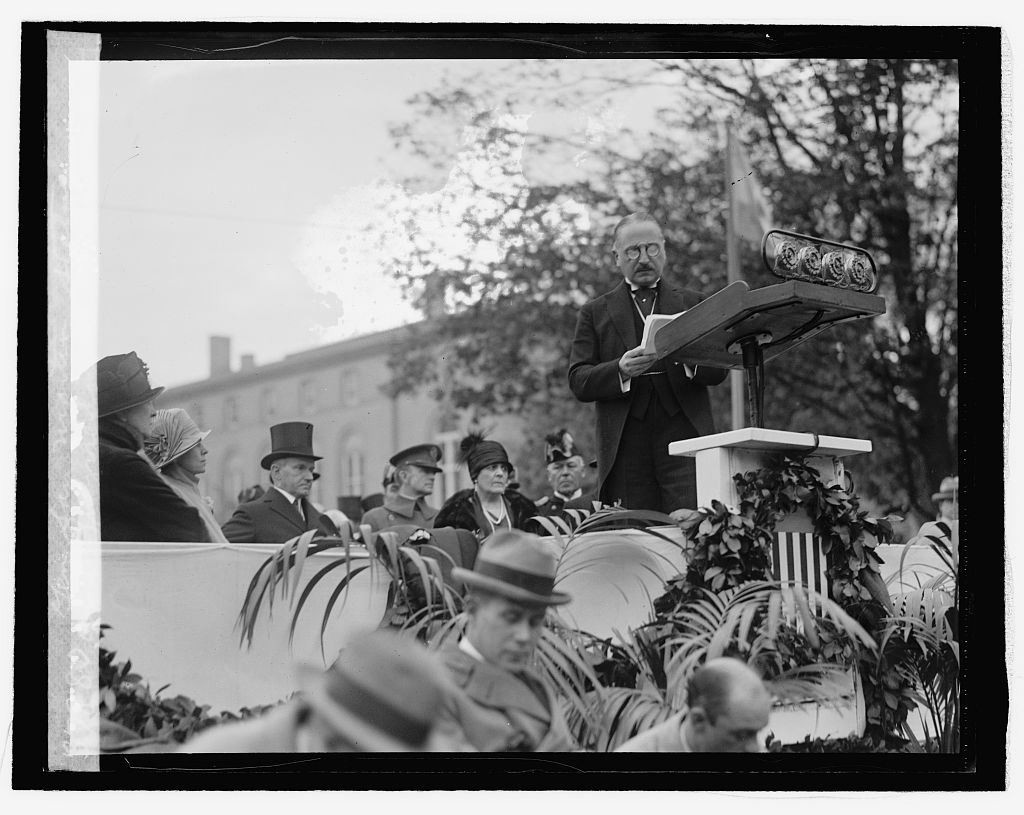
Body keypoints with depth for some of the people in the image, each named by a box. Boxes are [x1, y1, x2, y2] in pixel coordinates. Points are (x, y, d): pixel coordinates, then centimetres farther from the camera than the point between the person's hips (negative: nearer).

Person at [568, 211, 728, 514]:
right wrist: (620, 370, -14)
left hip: (685, 438, 0)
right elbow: (578, 382, 6)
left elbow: (718, 369, 9)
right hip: (625, 450, 0)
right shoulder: (595, 313, 16)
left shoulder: (692, 303, 19)